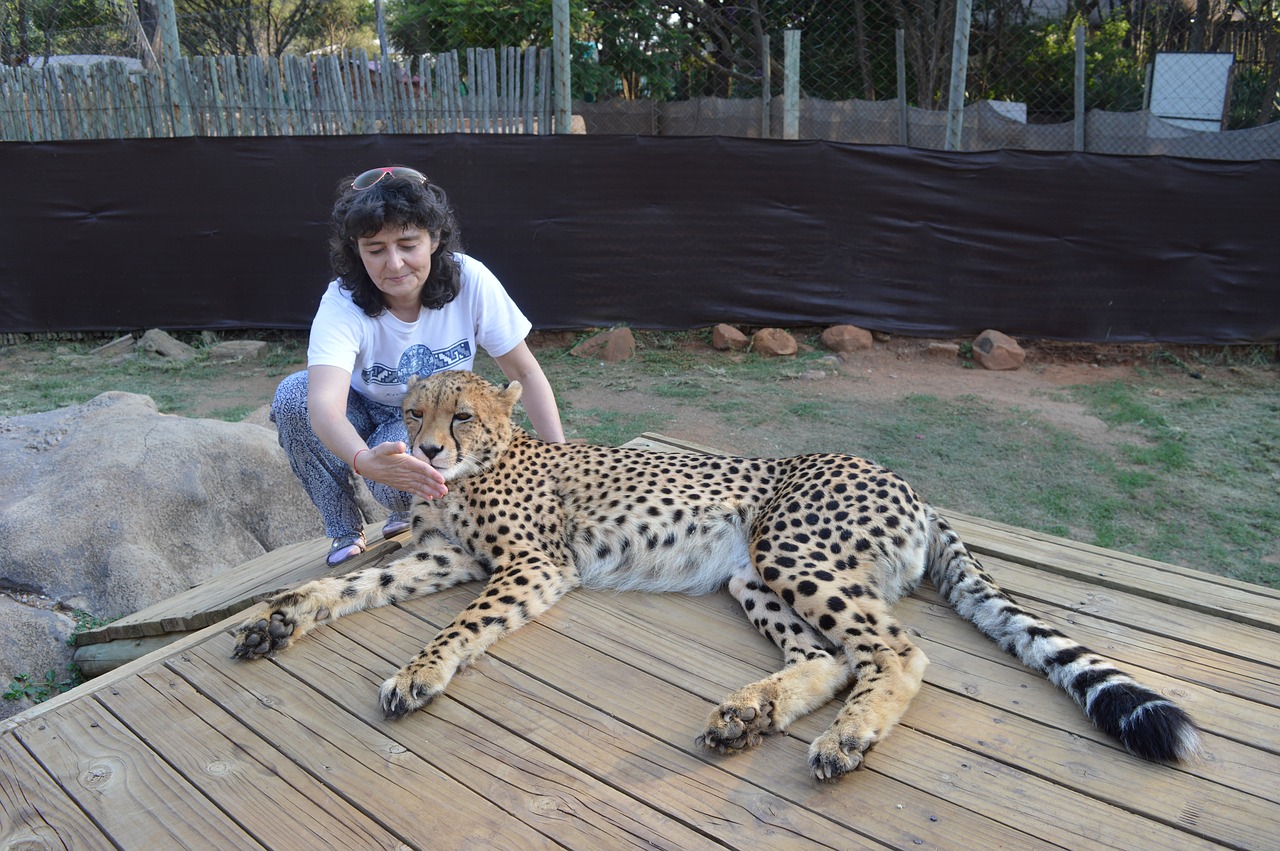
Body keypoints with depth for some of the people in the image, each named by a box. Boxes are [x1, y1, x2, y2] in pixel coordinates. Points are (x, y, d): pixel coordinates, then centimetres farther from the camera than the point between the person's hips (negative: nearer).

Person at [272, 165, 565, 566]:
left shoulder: (470, 281, -25)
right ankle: (346, 533, -8)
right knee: (293, 395, -30)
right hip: (363, 410, 1)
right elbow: (325, 403, -43)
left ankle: (411, 509, 6)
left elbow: (525, 374, -16)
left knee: (400, 481, -34)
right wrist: (363, 460, -65)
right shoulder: (343, 304, -27)